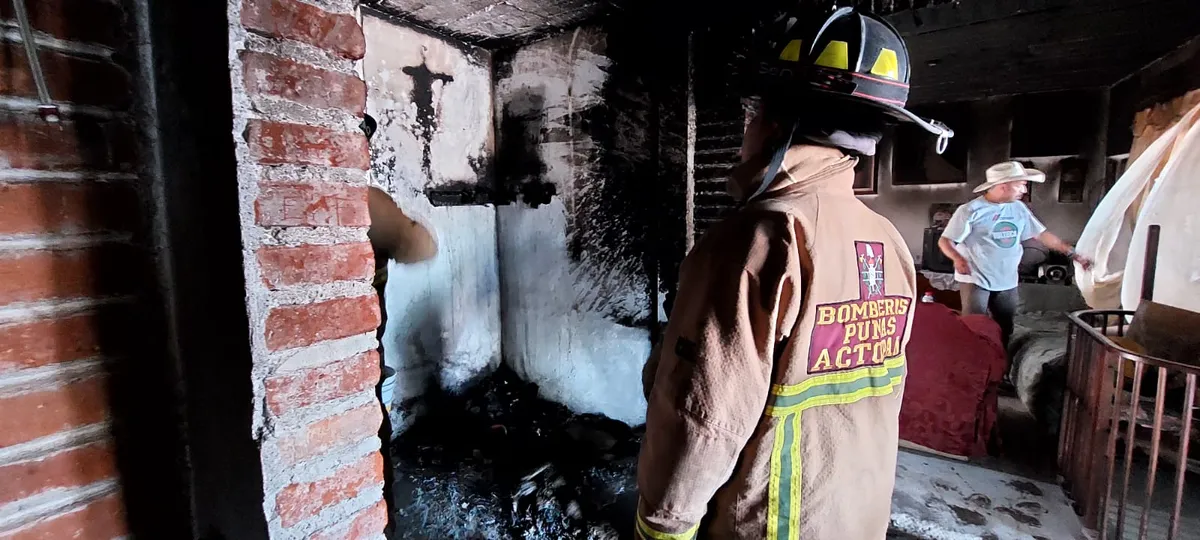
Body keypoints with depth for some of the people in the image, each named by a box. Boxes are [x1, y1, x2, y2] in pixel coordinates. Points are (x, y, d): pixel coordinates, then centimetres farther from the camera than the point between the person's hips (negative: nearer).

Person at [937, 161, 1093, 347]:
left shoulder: (1019, 208, 7)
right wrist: (958, 258, -32)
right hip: (975, 280, -7)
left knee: (1004, 332, 16)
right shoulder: (970, 210, -13)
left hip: (1007, 282, 7)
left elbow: (1041, 234, 16)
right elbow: (945, 240, -14)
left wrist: (1073, 253, 14)